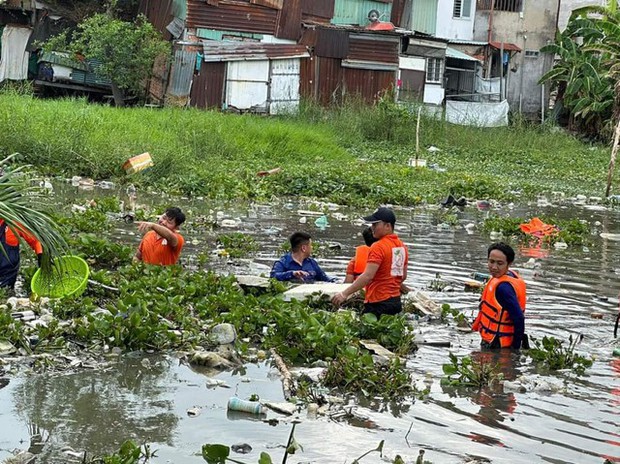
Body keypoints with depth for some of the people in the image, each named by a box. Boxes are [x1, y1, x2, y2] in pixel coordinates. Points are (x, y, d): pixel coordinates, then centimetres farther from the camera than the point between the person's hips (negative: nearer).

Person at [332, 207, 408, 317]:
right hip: (396, 301, 9)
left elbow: (368, 276, -23)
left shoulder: (378, 247, -15)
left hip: (378, 303, -9)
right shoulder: (402, 246, 11)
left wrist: (344, 294, -24)